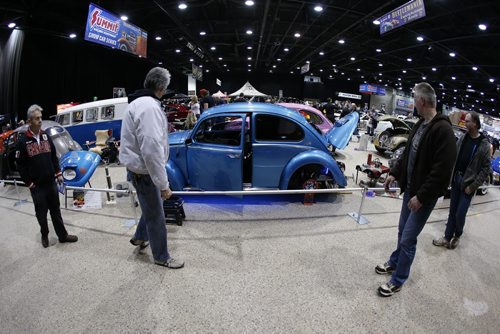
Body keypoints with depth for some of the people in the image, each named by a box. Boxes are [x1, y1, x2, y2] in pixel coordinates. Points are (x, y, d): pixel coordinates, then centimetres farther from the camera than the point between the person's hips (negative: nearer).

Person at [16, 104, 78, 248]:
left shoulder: (46, 136, 5)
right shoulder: (23, 141, -8)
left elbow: (54, 156, 13)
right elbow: (20, 165, -6)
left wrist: (58, 173, 7)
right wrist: (29, 183, -8)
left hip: (51, 182, 3)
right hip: (37, 186, -3)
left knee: (56, 211, 11)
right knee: (41, 213, 10)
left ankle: (62, 235, 20)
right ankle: (44, 235, 30)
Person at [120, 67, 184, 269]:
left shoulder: (138, 102, 10)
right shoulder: (150, 106, -24)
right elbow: (152, 150, -30)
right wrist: (163, 184, -25)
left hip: (138, 167, 10)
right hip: (144, 171, -10)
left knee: (152, 205, 26)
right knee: (156, 215, 4)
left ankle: (140, 237, 46)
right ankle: (162, 257, 21)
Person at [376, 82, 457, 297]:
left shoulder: (442, 129, -22)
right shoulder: (421, 124, 6)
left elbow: (442, 169, -24)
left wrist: (421, 196, -22)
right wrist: (394, 173, 12)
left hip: (424, 195, -8)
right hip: (409, 189, 8)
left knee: (408, 239, 0)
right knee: (402, 231, 22)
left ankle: (398, 280, 17)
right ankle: (394, 263, 41)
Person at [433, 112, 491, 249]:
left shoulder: (484, 145, -11)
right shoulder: (463, 138, 3)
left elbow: (486, 169, -10)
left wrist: (473, 186, -12)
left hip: (468, 183, -4)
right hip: (456, 179, 5)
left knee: (460, 214, -1)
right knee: (452, 211, 11)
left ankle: (457, 235, 25)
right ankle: (447, 238, 19)